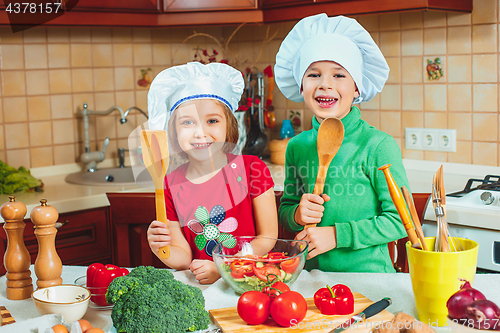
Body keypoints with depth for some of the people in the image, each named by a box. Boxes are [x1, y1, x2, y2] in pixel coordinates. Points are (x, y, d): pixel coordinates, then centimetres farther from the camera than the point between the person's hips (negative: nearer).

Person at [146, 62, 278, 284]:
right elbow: (184, 257, 5)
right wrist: (160, 249, -16)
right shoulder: (171, 185, 0)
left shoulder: (251, 169, -5)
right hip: (197, 284, 1)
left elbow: (269, 238, -3)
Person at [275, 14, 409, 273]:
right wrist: (297, 215, -7)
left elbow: (399, 220, -7)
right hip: (313, 270, 3)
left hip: (367, 271, -3)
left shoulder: (378, 145, -7)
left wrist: (337, 234, -13)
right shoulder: (297, 146, 6)